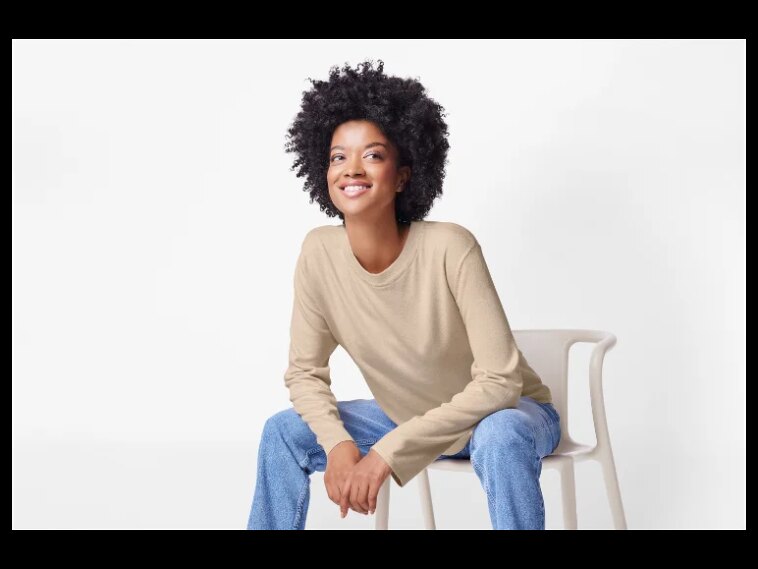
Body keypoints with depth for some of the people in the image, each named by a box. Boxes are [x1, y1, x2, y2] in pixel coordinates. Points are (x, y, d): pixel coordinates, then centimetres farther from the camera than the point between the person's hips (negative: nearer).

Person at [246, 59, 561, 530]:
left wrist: (387, 452, -31)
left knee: (499, 438, -37)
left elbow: (499, 382, -30)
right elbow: (305, 371, -6)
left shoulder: (449, 247, -30)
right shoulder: (319, 252, -17)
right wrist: (337, 443, -25)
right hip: (409, 419, 5)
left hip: (509, 412, -4)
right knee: (283, 432, -7)